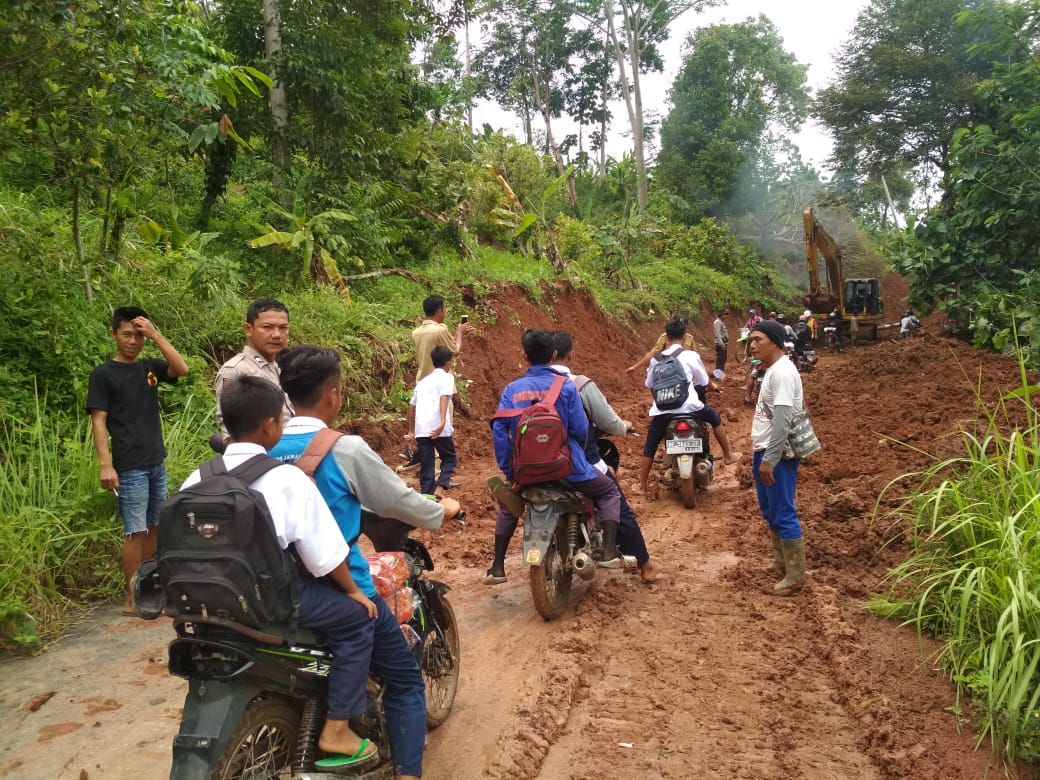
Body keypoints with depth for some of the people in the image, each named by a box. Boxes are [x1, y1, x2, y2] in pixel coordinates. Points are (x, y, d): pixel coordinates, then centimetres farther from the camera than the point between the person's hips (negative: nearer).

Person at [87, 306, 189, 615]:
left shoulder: (150, 366, 9)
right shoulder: (103, 374, -4)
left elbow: (182, 369, -8)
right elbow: (98, 421, -8)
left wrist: (156, 334, -12)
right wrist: (105, 465, -16)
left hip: (157, 463, 5)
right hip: (130, 467, -5)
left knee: (153, 528, 12)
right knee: (135, 531, -4)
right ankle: (132, 597, 6)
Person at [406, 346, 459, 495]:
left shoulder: (423, 381, 23)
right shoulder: (446, 377, 5)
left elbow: (411, 406, 23)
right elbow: (444, 397, -14)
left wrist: (411, 431, 30)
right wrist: (443, 422, -27)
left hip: (421, 430, 5)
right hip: (439, 428, -5)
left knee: (426, 468, 9)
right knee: (450, 458, 15)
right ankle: (441, 485, -7)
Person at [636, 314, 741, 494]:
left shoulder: (656, 358, 6)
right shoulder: (691, 356, -1)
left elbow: (649, 383, 19)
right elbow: (704, 381, 11)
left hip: (662, 410, 2)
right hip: (689, 408, -2)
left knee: (649, 447, 16)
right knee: (715, 417, 26)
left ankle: (642, 485, 17)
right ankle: (728, 455, 35)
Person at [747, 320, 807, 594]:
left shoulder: (782, 372, -19)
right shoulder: (772, 370, 13)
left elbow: (783, 420, -25)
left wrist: (769, 460, -26)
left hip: (777, 455, -11)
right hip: (764, 450, 11)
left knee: (783, 514, -3)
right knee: (770, 511, 20)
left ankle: (795, 575, 8)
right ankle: (781, 564, 34)